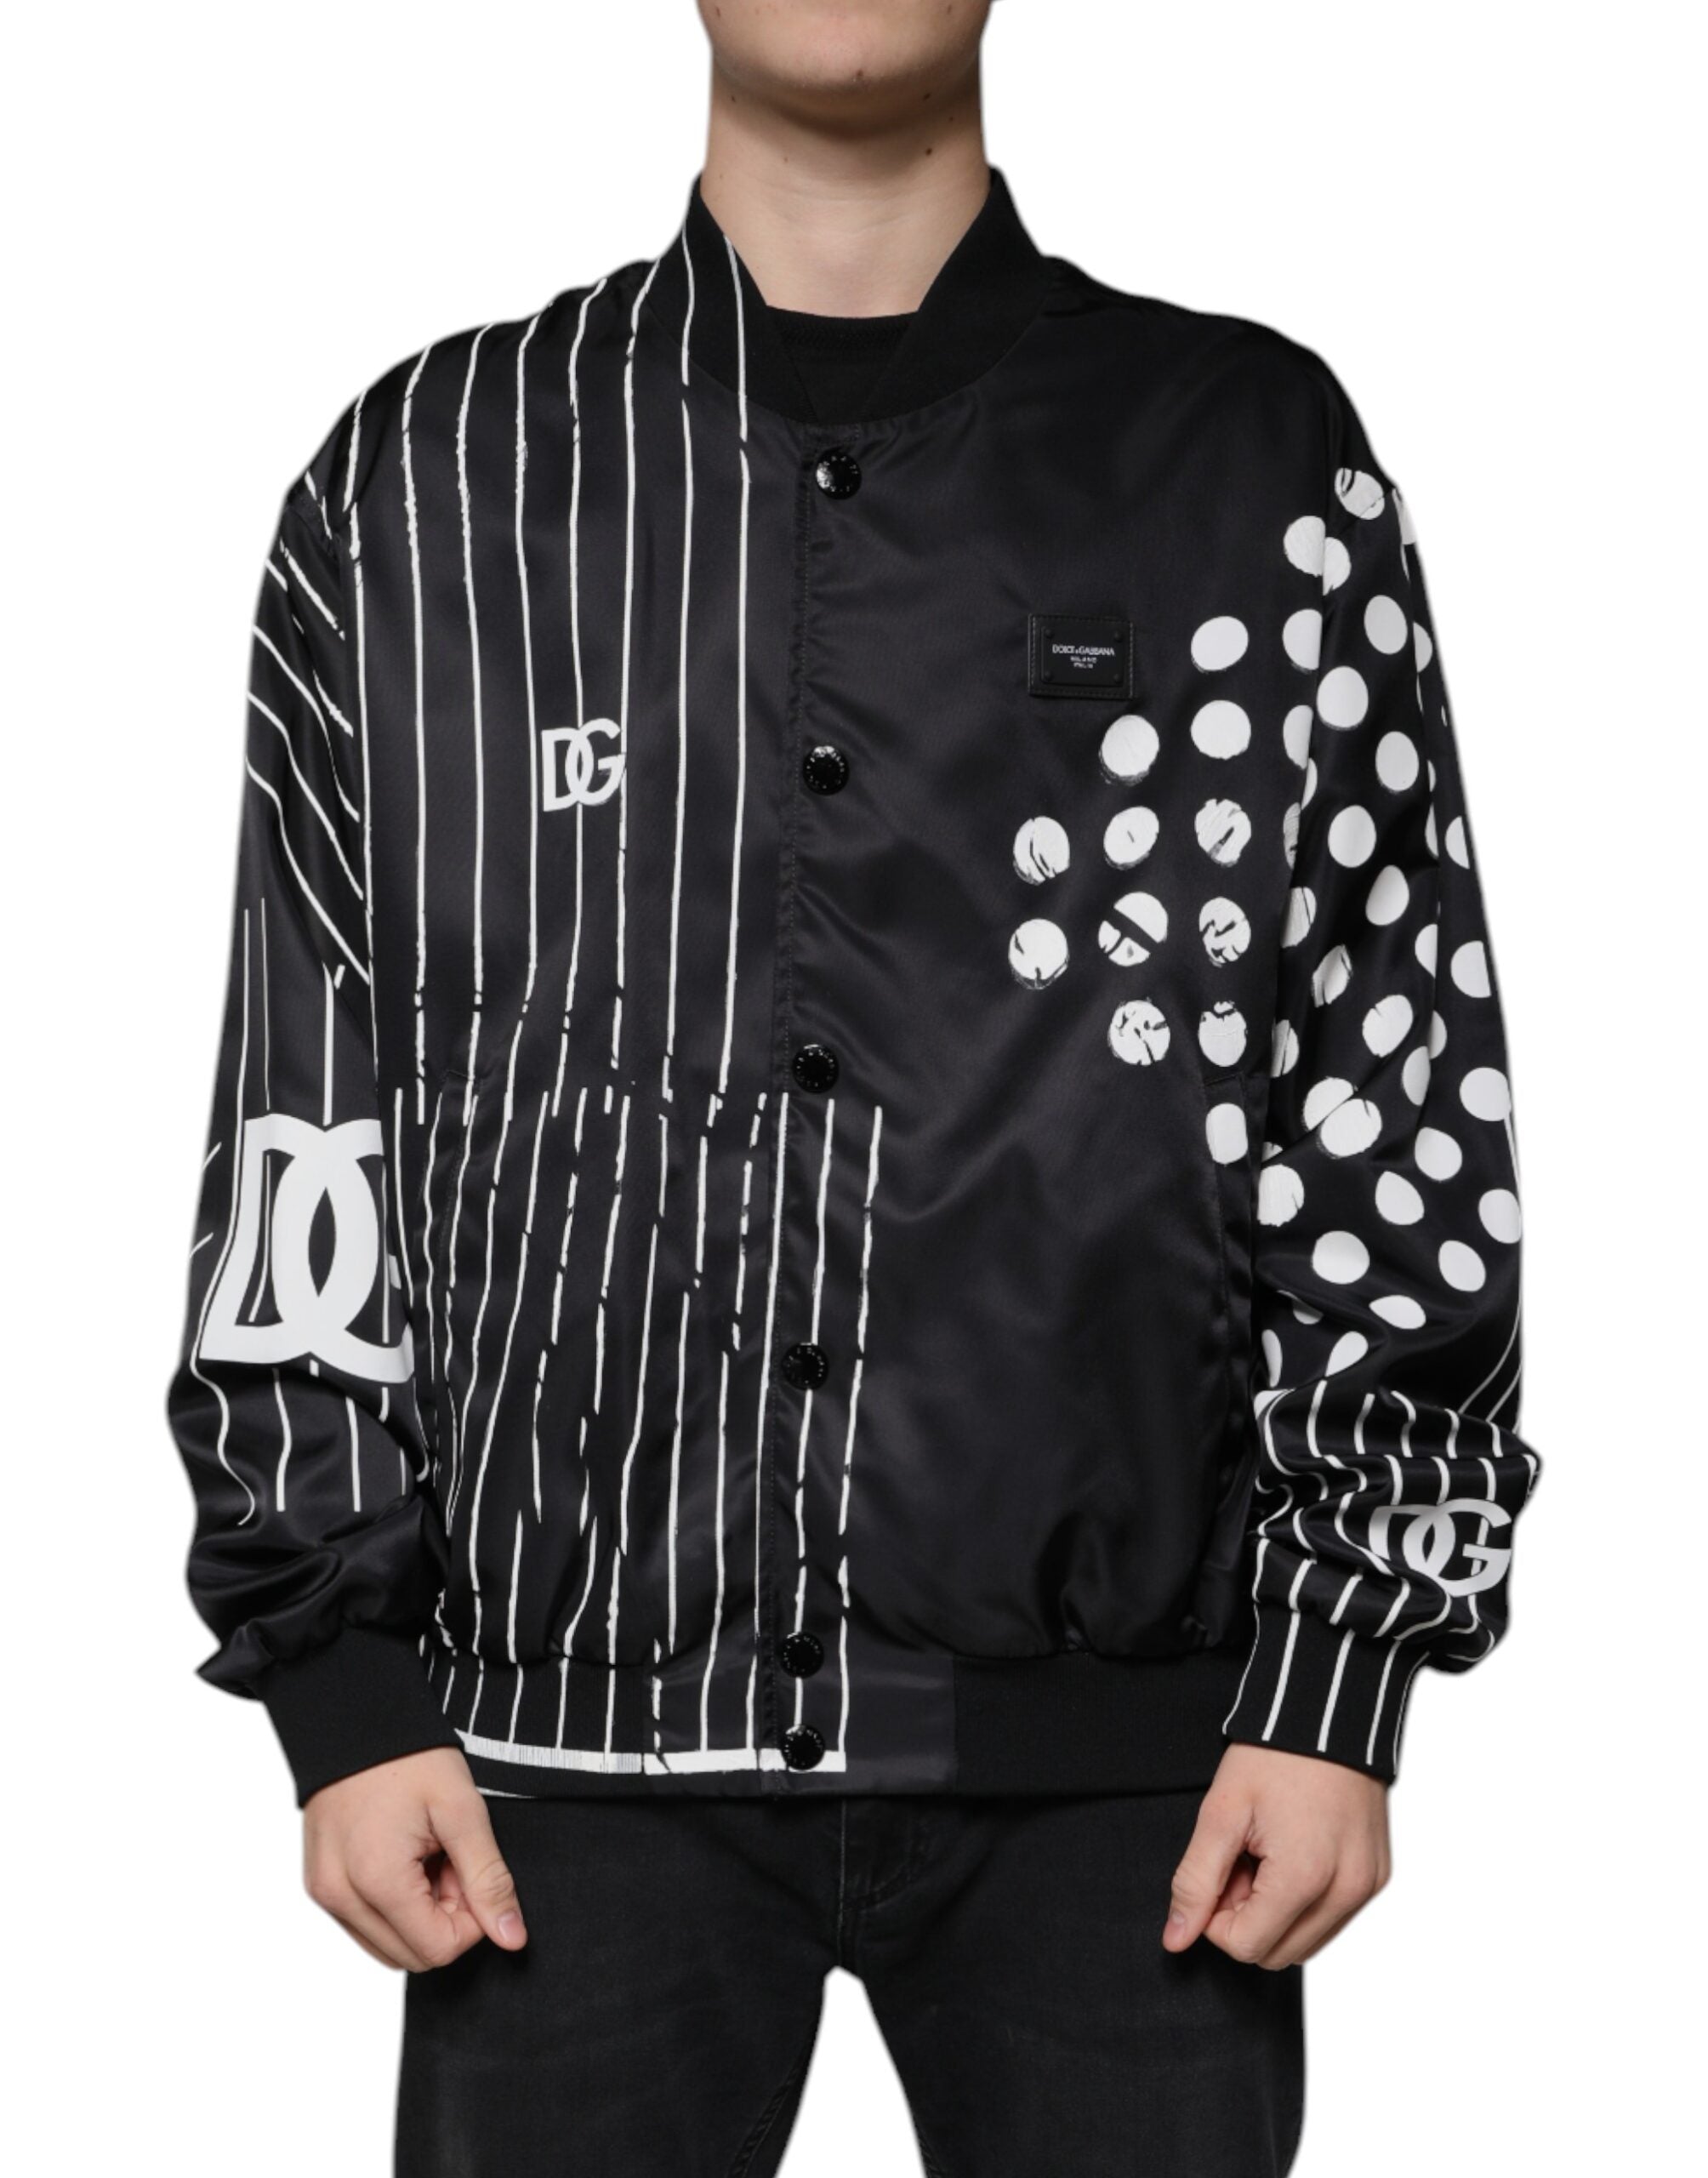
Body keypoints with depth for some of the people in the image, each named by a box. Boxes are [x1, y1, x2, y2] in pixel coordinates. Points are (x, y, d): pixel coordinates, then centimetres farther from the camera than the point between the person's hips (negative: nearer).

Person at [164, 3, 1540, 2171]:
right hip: (585, 1729, 1)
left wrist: (1340, 1683, -2)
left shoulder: (1266, 459, 4)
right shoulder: (418, 484, 5)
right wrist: (340, 1680, 2)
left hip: (1112, 1746, 0)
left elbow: (1404, 1103, 3)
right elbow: (301, 1121, 6)